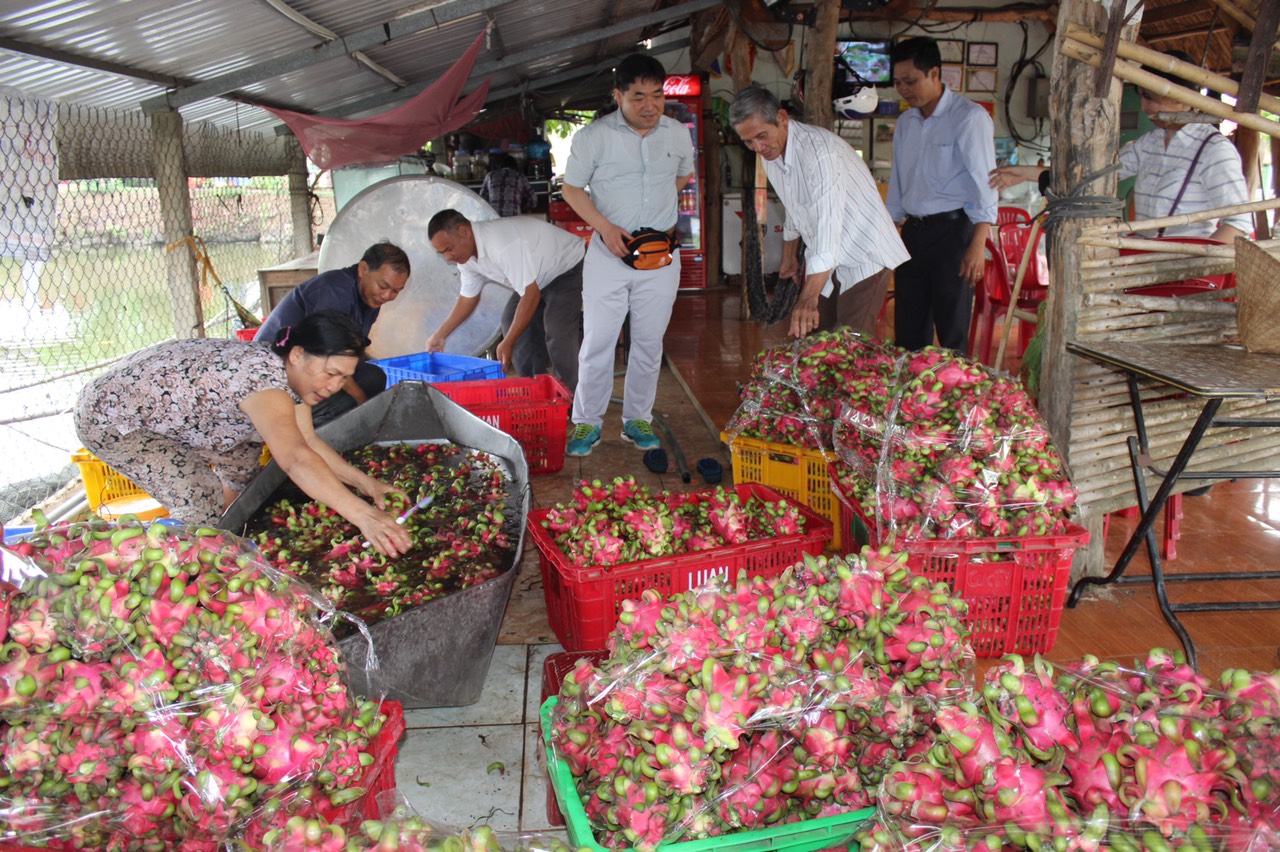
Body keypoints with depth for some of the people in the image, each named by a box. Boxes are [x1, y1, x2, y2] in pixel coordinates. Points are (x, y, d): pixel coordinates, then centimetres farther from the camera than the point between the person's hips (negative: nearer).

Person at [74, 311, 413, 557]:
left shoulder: (291, 371, -6)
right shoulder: (264, 375, -36)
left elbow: (309, 442, -4)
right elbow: (296, 459, -48)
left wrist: (363, 481, -15)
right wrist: (363, 515, -55)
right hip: (109, 418, -10)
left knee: (242, 452, 14)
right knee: (200, 499, -22)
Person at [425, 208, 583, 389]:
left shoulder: (502, 245, -37)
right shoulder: (466, 255, -7)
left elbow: (531, 294, -34)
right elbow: (467, 298, 9)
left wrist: (507, 343, -32)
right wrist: (439, 336, 7)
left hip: (569, 267, -10)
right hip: (542, 279, 10)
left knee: (557, 333, -24)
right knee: (511, 321, 5)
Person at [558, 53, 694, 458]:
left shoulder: (678, 134, 3)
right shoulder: (593, 136, -7)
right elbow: (571, 188, 1)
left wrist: (656, 207, 7)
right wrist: (605, 226, -12)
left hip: (661, 256, 3)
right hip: (609, 254, -2)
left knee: (649, 343, 9)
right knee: (597, 342, 0)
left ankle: (637, 420, 24)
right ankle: (587, 421, 15)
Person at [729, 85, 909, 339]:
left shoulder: (820, 149, -27)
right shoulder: (770, 153, 0)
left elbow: (829, 224, -37)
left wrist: (809, 298, -44)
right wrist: (789, 257, 28)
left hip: (863, 255, -8)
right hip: (824, 260, 8)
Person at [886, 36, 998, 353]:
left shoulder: (969, 117, -7)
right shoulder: (906, 122, 14)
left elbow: (984, 184, -12)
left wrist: (977, 245, -19)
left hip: (952, 229, -6)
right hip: (913, 230, 6)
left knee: (952, 333, -4)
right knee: (908, 331, 8)